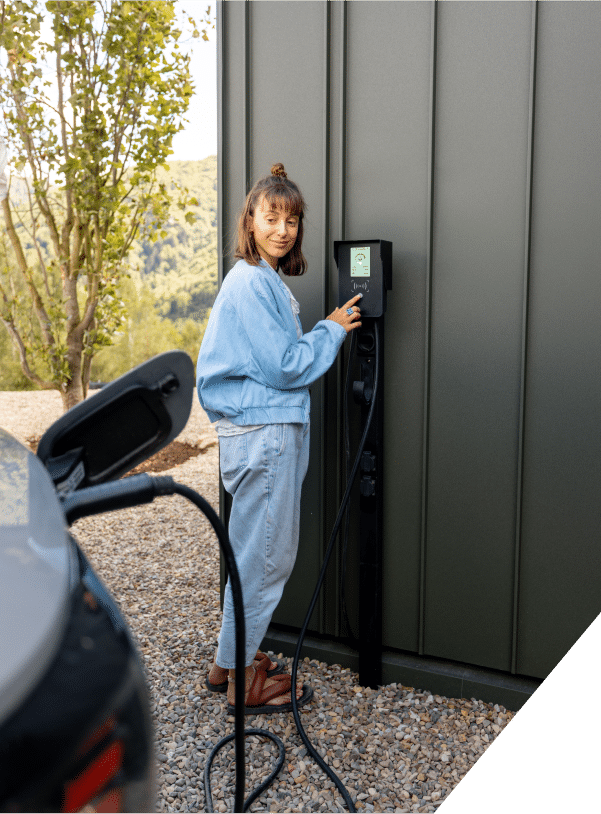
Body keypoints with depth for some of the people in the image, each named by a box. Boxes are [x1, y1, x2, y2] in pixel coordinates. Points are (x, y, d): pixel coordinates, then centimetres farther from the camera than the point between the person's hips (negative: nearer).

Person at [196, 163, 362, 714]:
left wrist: (327, 332, 12)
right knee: (264, 555, 0)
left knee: (256, 551, 18)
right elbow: (284, 366, -16)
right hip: (262, 434, -10)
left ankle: (232, 661, 32)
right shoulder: (251, 282, -15)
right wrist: (331, 332, -5)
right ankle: (242, 679, 16)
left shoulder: (266, 280, 17)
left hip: (274, 428, 10)